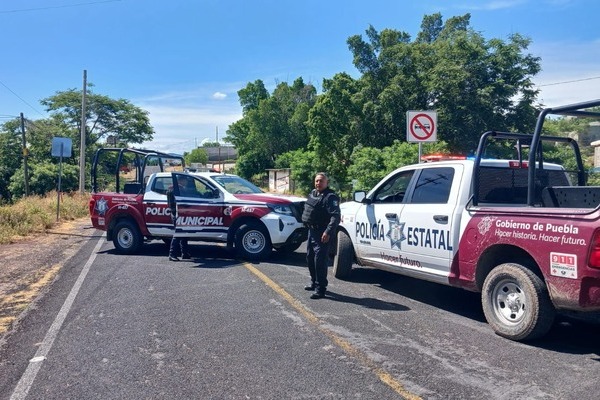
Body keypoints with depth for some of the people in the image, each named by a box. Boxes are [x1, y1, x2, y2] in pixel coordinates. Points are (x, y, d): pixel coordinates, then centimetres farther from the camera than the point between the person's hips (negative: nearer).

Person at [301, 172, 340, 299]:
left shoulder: (330, 197, -15)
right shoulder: (313, 193, 13)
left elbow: (336, 217, -24)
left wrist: (328, 232, -31)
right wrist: (306, 222, 23)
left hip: (322, 234, -10)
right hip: (312, 231, 10)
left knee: (320, 261, -10)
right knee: (310, 258, 18)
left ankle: (320, 289, -3)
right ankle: (314, 283, 33)